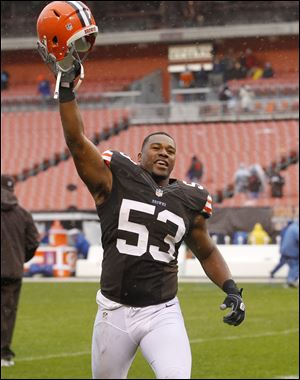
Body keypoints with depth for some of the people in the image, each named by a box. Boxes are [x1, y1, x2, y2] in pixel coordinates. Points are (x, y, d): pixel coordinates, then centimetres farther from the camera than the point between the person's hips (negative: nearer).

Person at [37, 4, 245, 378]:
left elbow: (206, 252, 21)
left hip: (163, 315, 1)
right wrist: (66, 88, -20)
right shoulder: (114, 178, 0)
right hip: (115, 313, -1)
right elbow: (76, 141, -12)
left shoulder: (189, 201, 8)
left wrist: (231, 288, 6)